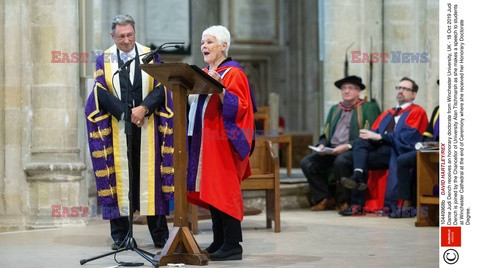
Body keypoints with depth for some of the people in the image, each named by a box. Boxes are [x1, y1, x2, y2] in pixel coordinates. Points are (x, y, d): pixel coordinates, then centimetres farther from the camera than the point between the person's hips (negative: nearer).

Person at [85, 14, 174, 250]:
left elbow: (160, 88, 0)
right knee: (120, 176, -1)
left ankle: (160, 236, 3)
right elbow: (102, 92, -3)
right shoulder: (104, 60, 7)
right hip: (116, 128, 0)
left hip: (147, 127, 0)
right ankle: (120, 237, 2)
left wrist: (143, 108, -16)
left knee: (150, 175, 0)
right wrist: (126, 113, -14)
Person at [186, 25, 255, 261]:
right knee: (209, 190, 8)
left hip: (222, 141, -8)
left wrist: (220, 89, -28)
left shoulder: (233, 73, -7)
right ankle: (219, 242, 13)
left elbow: (238, 108, -17)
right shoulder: (204, 73, 17)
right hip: (203, 141, 8)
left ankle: (232, 245, -7)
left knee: (222, 190, -10)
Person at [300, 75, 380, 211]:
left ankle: (346, 201, -20)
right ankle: (325, 199, -11)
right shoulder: (335, 109, 25)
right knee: (306, 162, -18)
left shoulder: (368, 108, 5)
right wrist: (321, 145, 1)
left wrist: (348, 146, -18)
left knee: (340, 161, -39)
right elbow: (325, 134, 25)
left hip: (352, 150, -6)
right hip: (331, 150, 6)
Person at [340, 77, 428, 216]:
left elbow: (407, 137, -7)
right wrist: (369, 135, -8)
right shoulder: (387, 114, 31)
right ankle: (358, 176, -45)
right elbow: (374, 132, 18)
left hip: (398, 151, -6)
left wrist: (380, 137, -14)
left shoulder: (417, 112, 9)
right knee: (360, 142, -24)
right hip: (379, 147, 6)